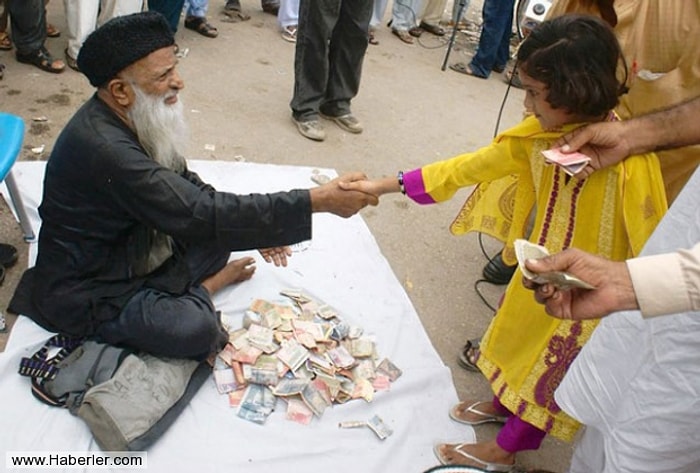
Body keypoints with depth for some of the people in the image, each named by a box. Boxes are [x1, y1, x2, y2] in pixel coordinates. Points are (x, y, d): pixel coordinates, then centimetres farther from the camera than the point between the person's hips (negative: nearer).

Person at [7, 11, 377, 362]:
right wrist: (320, 201, -35)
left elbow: (183, 181, 7)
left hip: (133, 249, 8)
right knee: (194, 330, -27)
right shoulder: (105, 149, -34)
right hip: (87, 290, -8)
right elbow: (204, 215, -36)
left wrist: (256, 225, -3)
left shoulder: (130, 120, -5)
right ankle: (208, 284, 1)